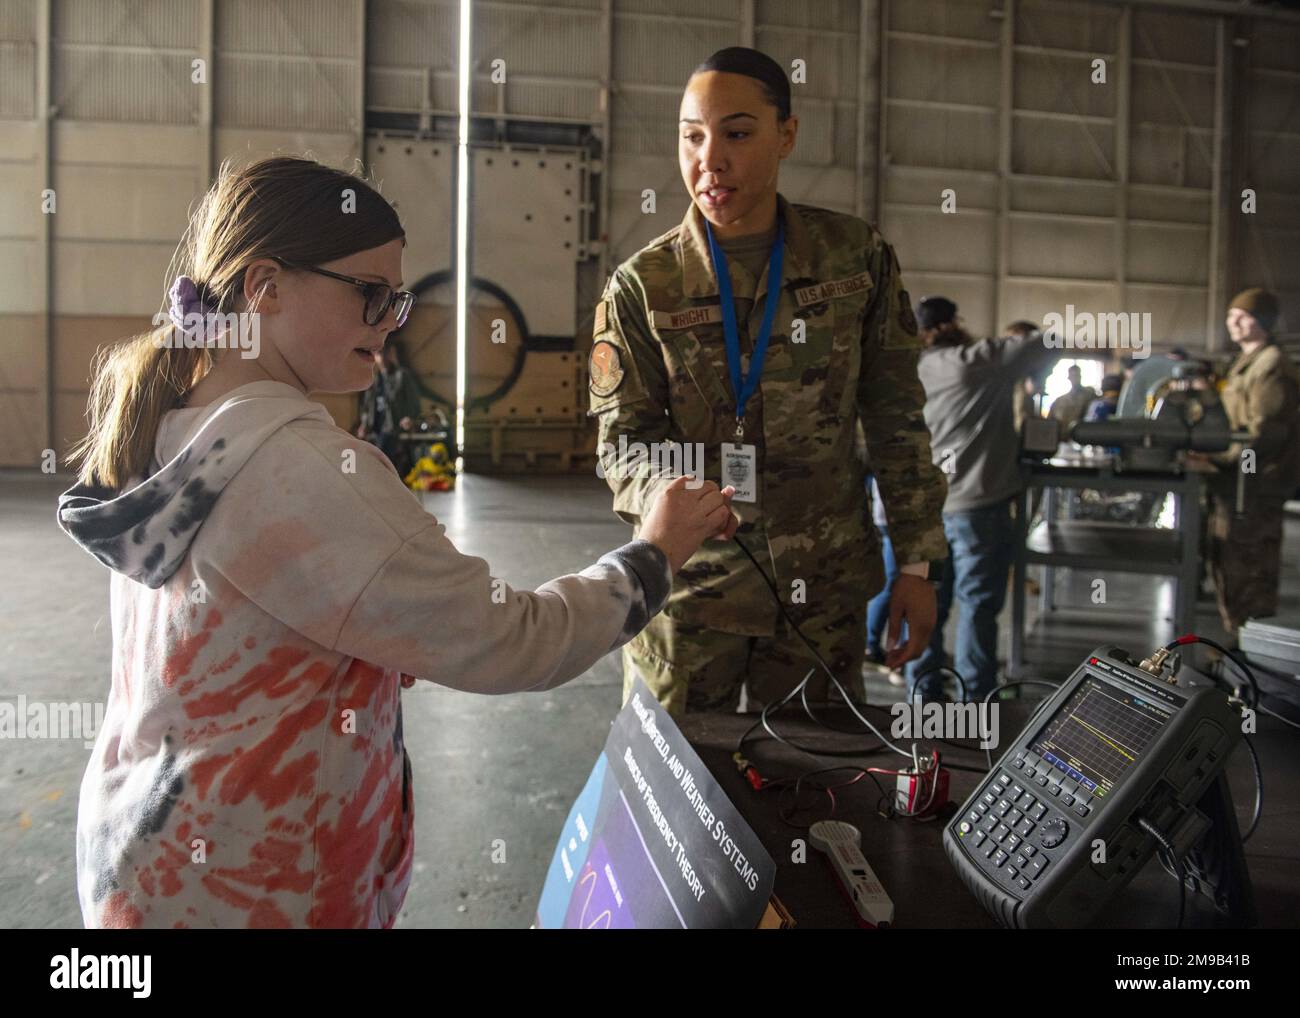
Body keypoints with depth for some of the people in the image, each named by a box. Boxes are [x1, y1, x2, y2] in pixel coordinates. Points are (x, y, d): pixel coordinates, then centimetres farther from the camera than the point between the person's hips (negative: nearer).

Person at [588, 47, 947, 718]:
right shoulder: (641, 286, -3)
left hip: (824, 586, 1)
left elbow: (897, 419, 4)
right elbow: (622, 438, -4)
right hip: (688, 583, -1)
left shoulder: (857, 258, 0)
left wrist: (915, 563, 3)